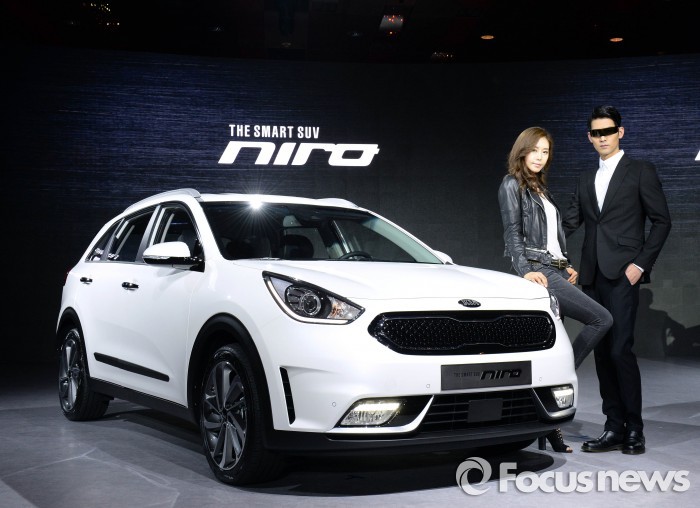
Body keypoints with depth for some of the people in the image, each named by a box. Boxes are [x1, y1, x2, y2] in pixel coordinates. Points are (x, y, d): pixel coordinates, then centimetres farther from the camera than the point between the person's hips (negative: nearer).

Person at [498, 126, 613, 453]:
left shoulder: (540, 189, 23)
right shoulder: (512, 185, 0)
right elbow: (512, 234, -9)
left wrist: (566, 267, 14)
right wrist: (526, 271, -20)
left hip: (555, 271, 7)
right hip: (538, 273, -7)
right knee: (601, 319, -16)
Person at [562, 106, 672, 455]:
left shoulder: (641, 172, 2)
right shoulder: (586, 179, 17)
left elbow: (661, 220, 0)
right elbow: (569, 222, 12)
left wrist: (641, 264, -8)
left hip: (622, 274, -6)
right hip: (593, 276, 6)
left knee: (620, 350, -11)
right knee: (602, 353, 6)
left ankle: (634, 430, 1)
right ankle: (614, 428, 13)